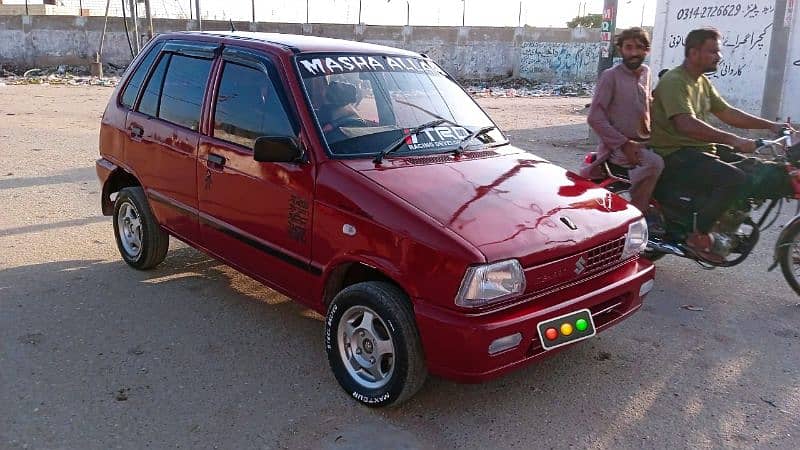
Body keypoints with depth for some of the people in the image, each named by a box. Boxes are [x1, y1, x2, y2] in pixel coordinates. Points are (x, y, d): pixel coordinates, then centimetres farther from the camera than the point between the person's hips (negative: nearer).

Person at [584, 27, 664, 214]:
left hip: (642, 143, 8)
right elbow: (595, 117, -15)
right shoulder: (610, 76, -8)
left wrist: (651, 133, 15)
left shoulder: (645, 73, 12)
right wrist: (623, 144, -19)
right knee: (654, 164, -31)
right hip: (616, 147, -8)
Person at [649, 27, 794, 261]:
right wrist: (732, 140, -34)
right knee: (735, 178, -27)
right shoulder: (674, 81, -16)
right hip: (676, 156, -10)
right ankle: (698, 235, -16)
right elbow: (686, 124, -30)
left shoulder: (702, 81, 17)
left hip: (701, 149, 10)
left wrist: (770, 125, 10)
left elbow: (727, 112, 19)